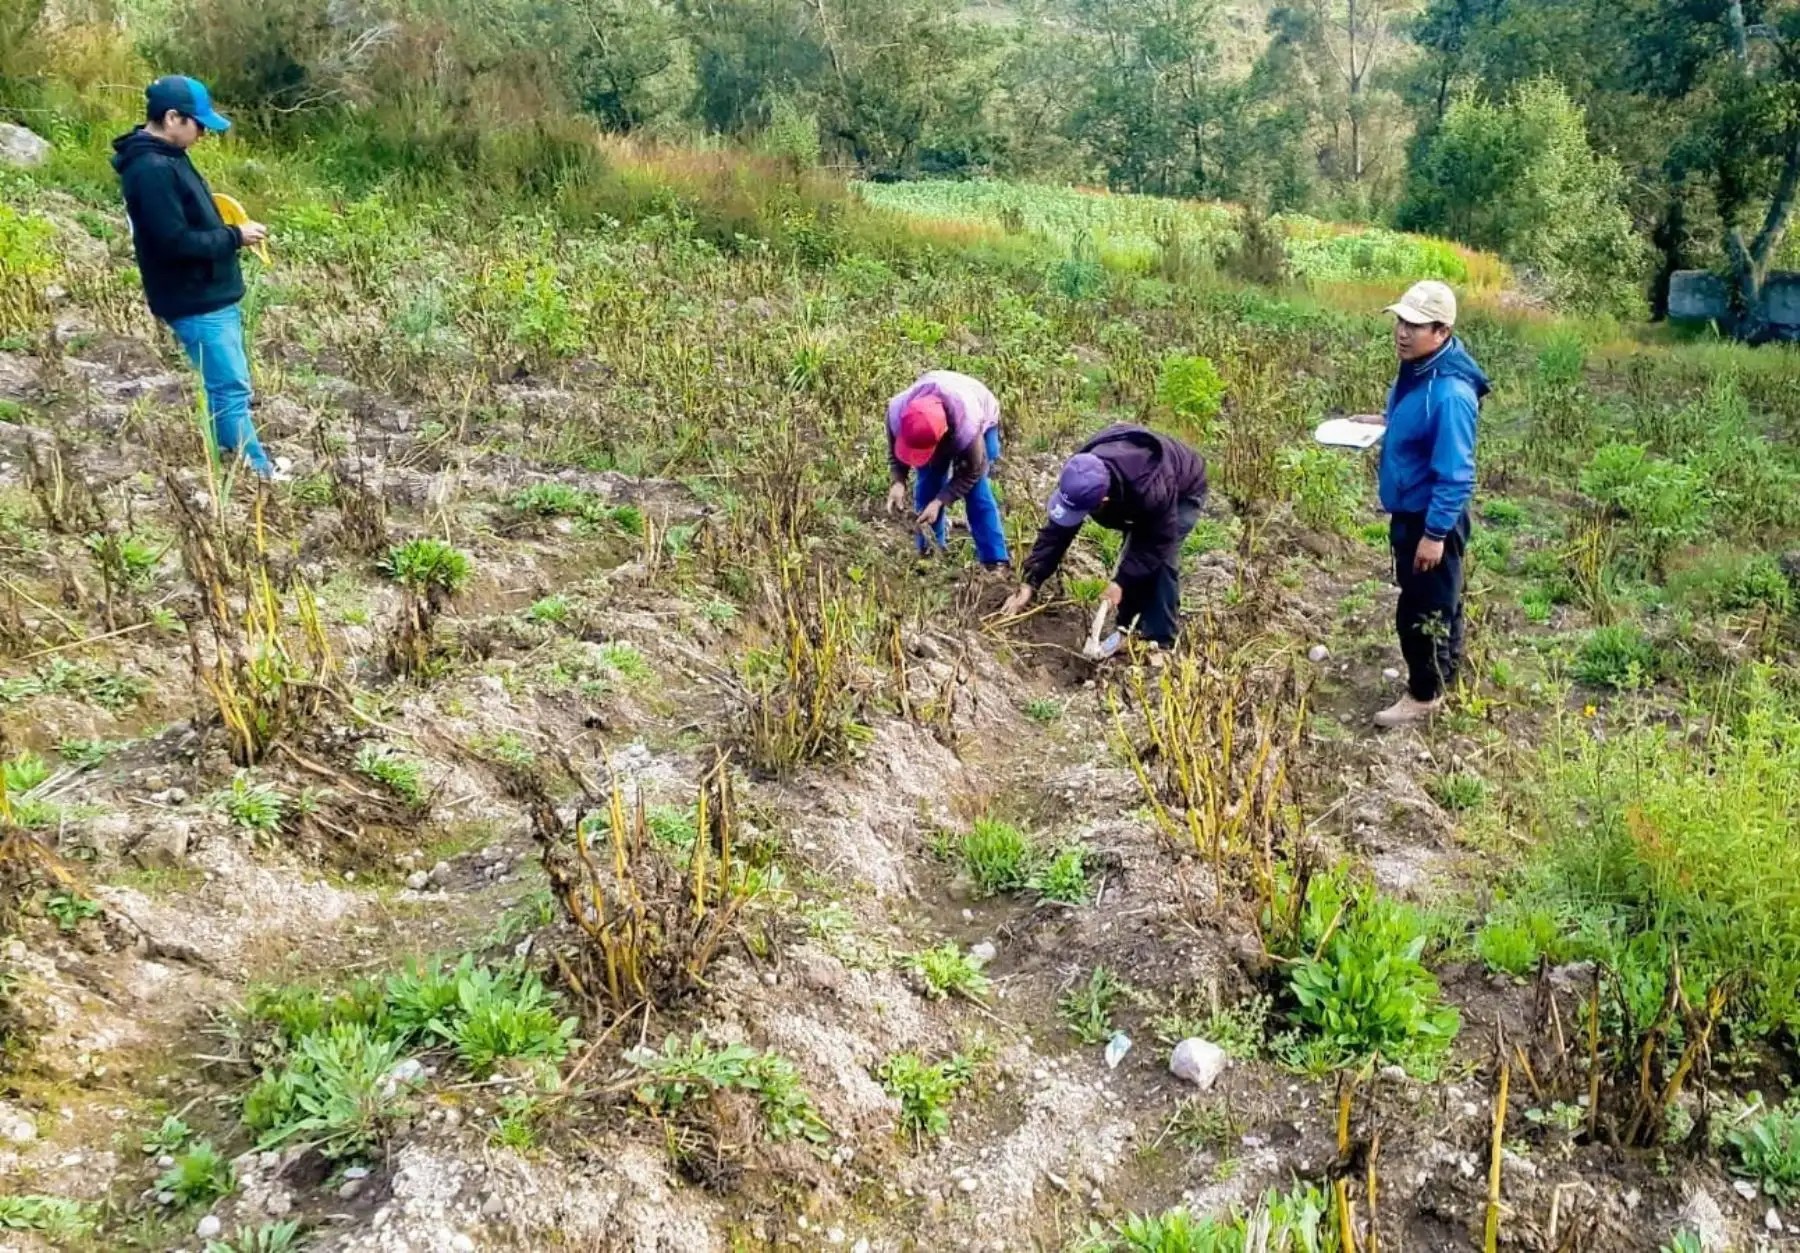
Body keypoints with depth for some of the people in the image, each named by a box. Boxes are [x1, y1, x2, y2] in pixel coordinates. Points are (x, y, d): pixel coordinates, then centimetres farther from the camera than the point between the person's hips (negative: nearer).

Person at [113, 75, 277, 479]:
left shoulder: (165, 158, 12)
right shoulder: (152, 169, -20)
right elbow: (175, 242, -24)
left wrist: (231, 231, 5)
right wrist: (235, 237, -16)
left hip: (212, 295, 10)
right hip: (195, 303, -10)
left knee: (227, 387, 15)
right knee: (231, 391, -6)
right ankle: (258, 474, -1)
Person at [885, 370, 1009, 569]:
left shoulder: (968, 428, -49)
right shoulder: (897, 411, -39)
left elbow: (972, 472, -28)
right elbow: (895, 450, -16)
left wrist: (939, 502, -35)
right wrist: (898, 481, -35)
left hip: (982, 420, -4)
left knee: (977, 492, -14)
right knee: (927, 486, -3)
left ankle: (997, 562, -10)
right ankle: (929, 555, 13)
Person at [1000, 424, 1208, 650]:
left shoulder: (1150, 491, -48)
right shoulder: (1081, 480, -30)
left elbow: (1159, 542, -33)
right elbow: (1056, 532, -23)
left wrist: (1121, 582, -35)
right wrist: (1030, 583, -28)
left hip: (1184, 491, -6)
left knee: (1161, 559, -18)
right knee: (1134, 555, 0)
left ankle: (1160, 640, -7)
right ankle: (1130, 629, 15)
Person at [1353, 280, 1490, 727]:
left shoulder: (1450, 392, -30)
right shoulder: (1416, 370, -1)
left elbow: (1455, 474, -27)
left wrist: (1435, 533, -24)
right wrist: (1384, 423, 5)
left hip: (1432, 518, -9)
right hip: (1409, 511, 9)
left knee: (1423, 609, 4)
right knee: (1436, 599, 24)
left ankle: (1425, 694, 21)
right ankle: (1445, 670, 42)